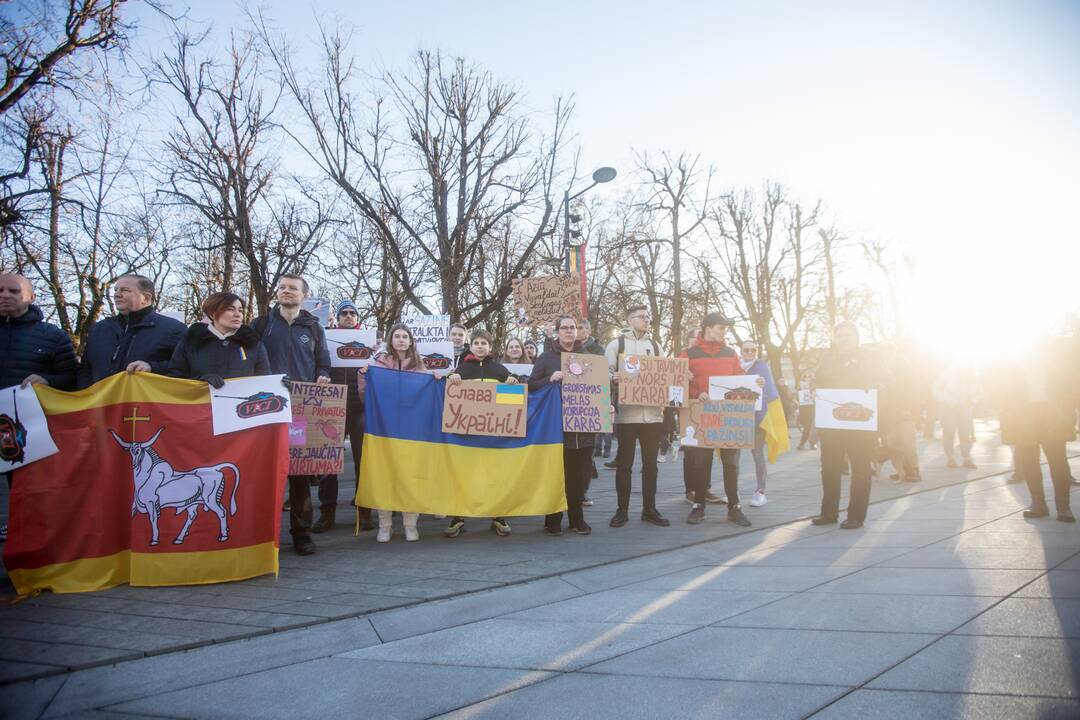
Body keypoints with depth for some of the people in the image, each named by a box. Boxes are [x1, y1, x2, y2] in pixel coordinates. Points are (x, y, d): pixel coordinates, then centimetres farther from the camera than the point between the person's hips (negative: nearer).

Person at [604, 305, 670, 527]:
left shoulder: (655, 345, 15)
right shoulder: (616, 344, 3)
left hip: (652, 413, 4)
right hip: (626, 413, -4)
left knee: (650, 463, 8)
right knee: (624, 463, 2)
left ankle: (649, 509, 17)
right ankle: (622, 510, 12)